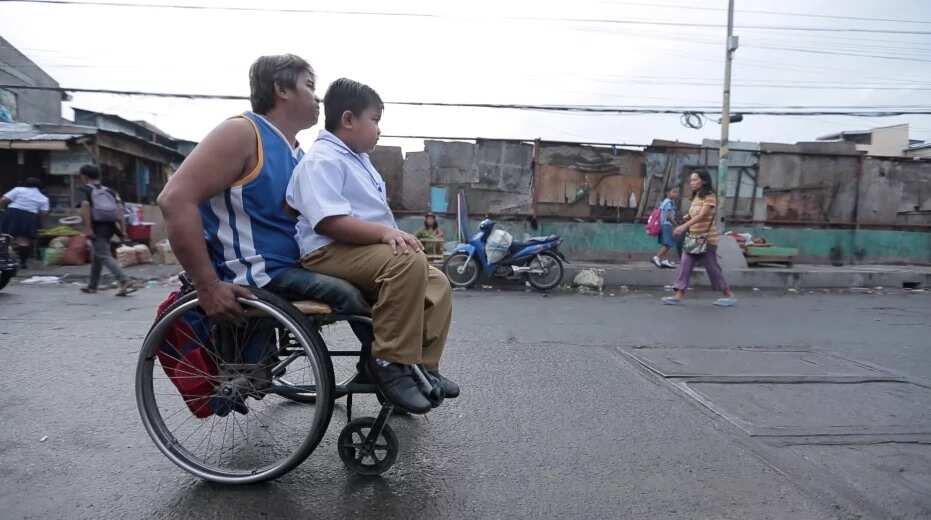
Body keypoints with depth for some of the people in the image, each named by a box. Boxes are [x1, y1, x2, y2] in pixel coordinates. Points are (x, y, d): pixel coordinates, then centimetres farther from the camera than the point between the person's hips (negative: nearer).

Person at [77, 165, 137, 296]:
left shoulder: (85, 189, 3)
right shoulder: (109, 190, 16)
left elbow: (85, 206, -14)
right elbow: (119, 207, 4)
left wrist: (87, 228, -18)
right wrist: (123, 228, 1)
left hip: (97, 226, -7)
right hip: (110, 226, 7)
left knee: (104, 256, -12)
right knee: (96, 255, 21)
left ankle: (125, 282, -30)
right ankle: (92, 286, 31)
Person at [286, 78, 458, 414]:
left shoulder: (359, 159, 23)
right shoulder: (322, 160, -10)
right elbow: (330, 222, -24)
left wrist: (397, 236, 14)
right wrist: (385, 233, -29)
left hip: (368, 249, 10)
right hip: (330, 253, -10)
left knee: (437, 282, -1)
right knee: (408, 263, -33)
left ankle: (423, 367, 6)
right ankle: (390, 363, -24)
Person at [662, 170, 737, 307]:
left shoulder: (709, 197, -11)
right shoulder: (695, 198, 14)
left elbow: (702, 215, -23)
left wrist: (684, 226, -32)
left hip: (707, 239, -8)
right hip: (693, 238, 8)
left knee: (712, 268, 0)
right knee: (685, 266, -1)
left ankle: (729, 296, 14)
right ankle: (679, 295, -2)